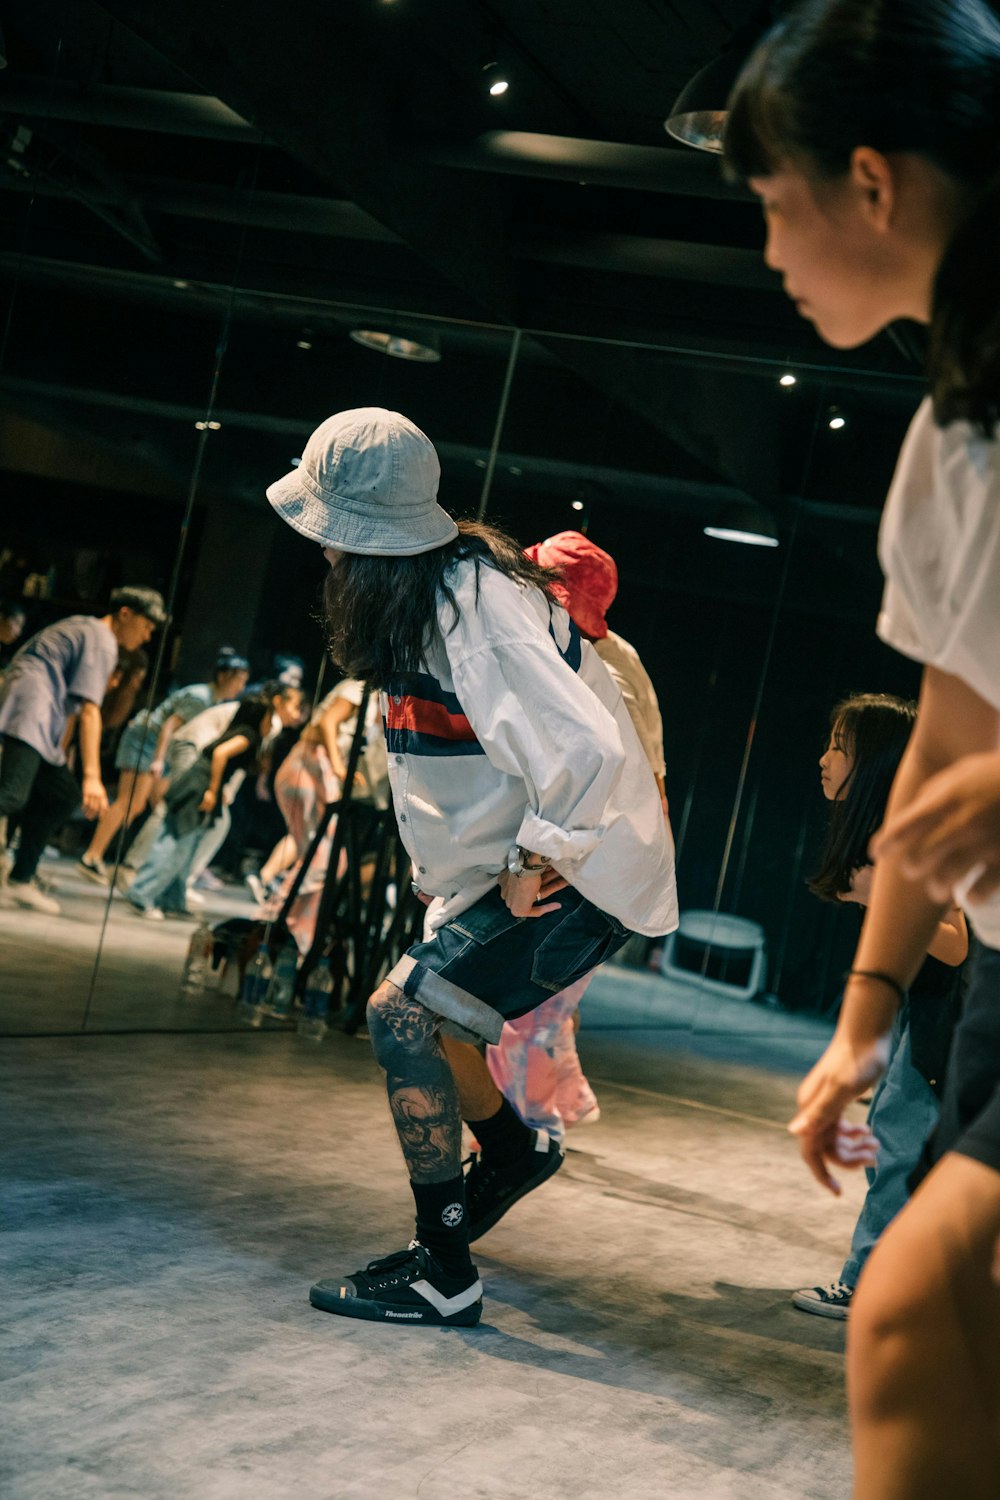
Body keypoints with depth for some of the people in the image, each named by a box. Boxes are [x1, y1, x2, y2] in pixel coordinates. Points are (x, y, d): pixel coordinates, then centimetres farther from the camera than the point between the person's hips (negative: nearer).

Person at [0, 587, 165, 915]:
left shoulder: (83, 627, 26)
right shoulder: (102, 640, -5)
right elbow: (89, 710, -14)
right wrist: (92, 776, -18)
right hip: (29, 712, -10)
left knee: (63, 795, 14)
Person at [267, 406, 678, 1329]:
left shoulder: (474, 614, -27)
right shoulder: (441, 587, 4)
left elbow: (586, 751, -38)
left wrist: (537, 869, -25)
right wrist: (448, 865, 16)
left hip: (577, 874, -10)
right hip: (519, 862, 10)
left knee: (402, 1015, -17)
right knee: (425, 1021, 18)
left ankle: (444, 1276, -10)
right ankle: (517, 1150, 44)